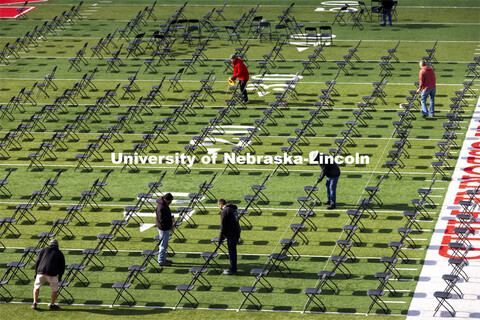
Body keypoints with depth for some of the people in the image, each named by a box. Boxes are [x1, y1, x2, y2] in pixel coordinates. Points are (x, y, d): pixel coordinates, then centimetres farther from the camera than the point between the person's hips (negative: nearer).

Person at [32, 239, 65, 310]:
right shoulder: (59, 253, 15)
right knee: (55, 289, 16)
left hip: (41, 272, 2)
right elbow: (62, 266, 15)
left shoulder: (44, 250, 18)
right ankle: (52, 304, 15)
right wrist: (60, 276, 25)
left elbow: (37, 261, 13)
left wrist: (36, 272, 19)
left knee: (36, 287, 20)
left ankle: (34, 303, 12)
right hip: (52, 274, -2)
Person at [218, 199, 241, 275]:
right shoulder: (233, 209, 14)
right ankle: (233, 268, 26)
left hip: (231, 234, -9)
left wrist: (221, 236, -7)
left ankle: (233, 270, 4)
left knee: (231, 252, -1)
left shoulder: (224, 211, -14)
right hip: (237, 232, 9)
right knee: (233, 251, 18)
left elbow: (223, 225, -14)